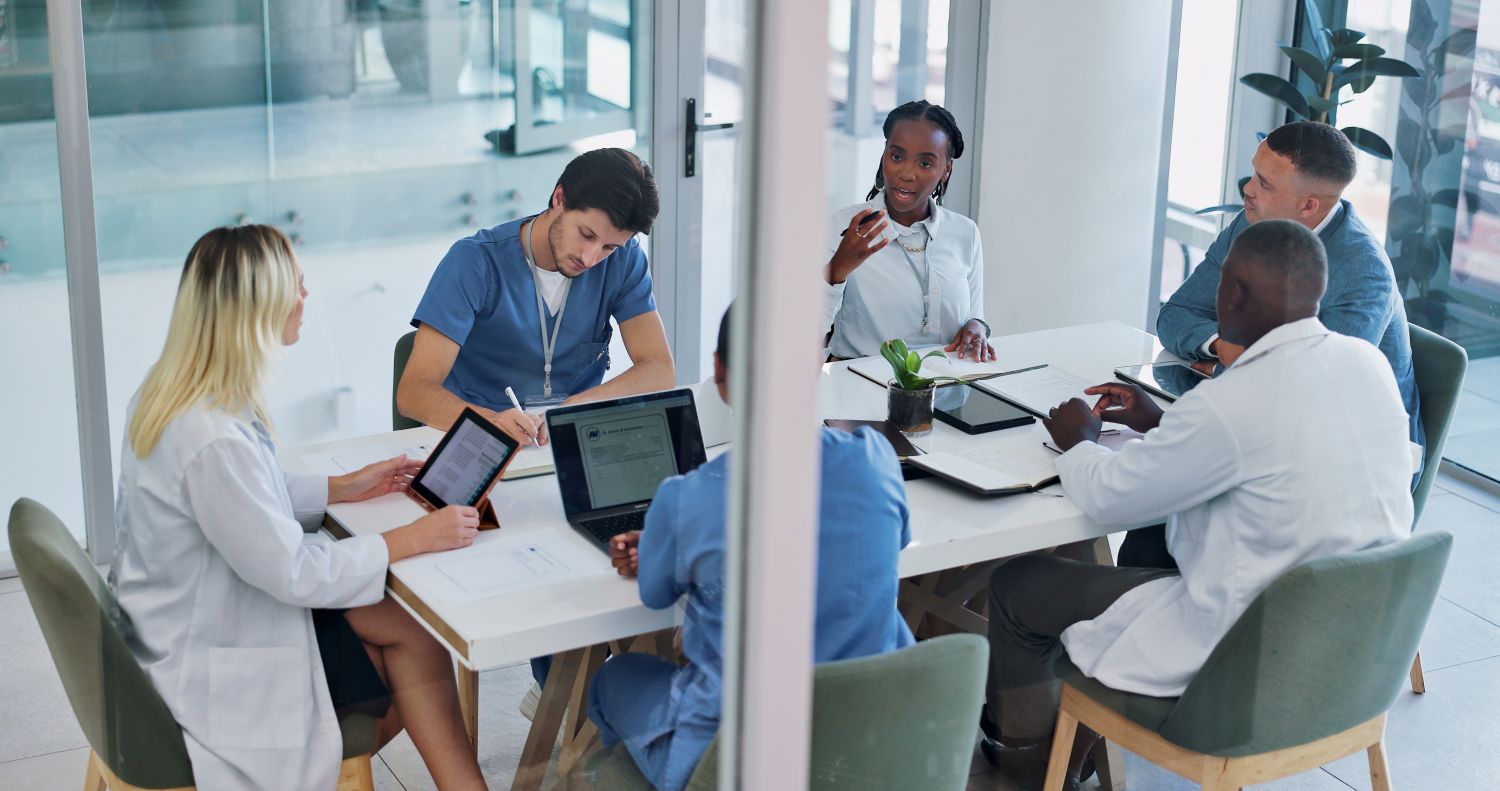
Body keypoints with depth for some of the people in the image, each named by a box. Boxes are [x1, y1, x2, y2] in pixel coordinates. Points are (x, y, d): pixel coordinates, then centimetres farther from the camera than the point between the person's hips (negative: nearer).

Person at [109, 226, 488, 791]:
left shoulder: (168, 394, -1)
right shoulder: (213, 441, -32)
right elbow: (293, 573, -26)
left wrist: (346, 487, 11)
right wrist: (415, 538, -17)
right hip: (210, 675, -9)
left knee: (409, 631, 2)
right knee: (417, 640, -4)